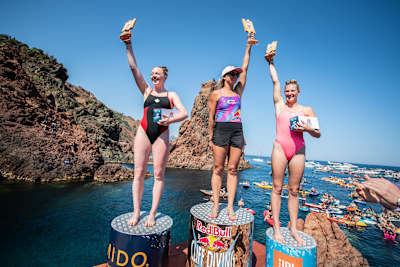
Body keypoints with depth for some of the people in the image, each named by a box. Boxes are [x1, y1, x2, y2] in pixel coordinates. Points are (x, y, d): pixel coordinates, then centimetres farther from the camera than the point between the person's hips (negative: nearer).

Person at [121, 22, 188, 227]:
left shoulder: (171, 95, 12)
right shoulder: (146, 91, 16)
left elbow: (184, 113, -3)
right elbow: (133, 68, 11)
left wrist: (170, 120, -21)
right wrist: (128, 46, 6)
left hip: (162, 134, -1)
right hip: (143, 132, 2)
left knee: (159, 174, -3)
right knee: (138, 173, -2)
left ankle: (152, 213, 6)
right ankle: (136, 212, 8)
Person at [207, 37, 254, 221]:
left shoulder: (238, 91, 16)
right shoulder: (216, 94, 5)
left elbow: (244, 68, 17)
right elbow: (211, 117, 2)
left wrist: (248, 48, 18)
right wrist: (211, 136, -2)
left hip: (237, 131, 4)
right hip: (220, 131, -3)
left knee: (232, 169, 2)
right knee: (218, 168, -1)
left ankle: (230, 207, 9)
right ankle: (216, 204, 9)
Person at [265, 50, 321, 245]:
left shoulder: (307, 110, 13)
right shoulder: (280, 105, 12)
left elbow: (318, 134, 9)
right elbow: (275, 81, 15)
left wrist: (307, 129, -11)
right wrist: (271, 62, 23)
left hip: (298, 150, 1)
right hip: (280, 148, -1)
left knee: (294, 190, 6)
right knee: (277, 187, -1)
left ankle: (293, 229, 17)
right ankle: (276, 227, 8)